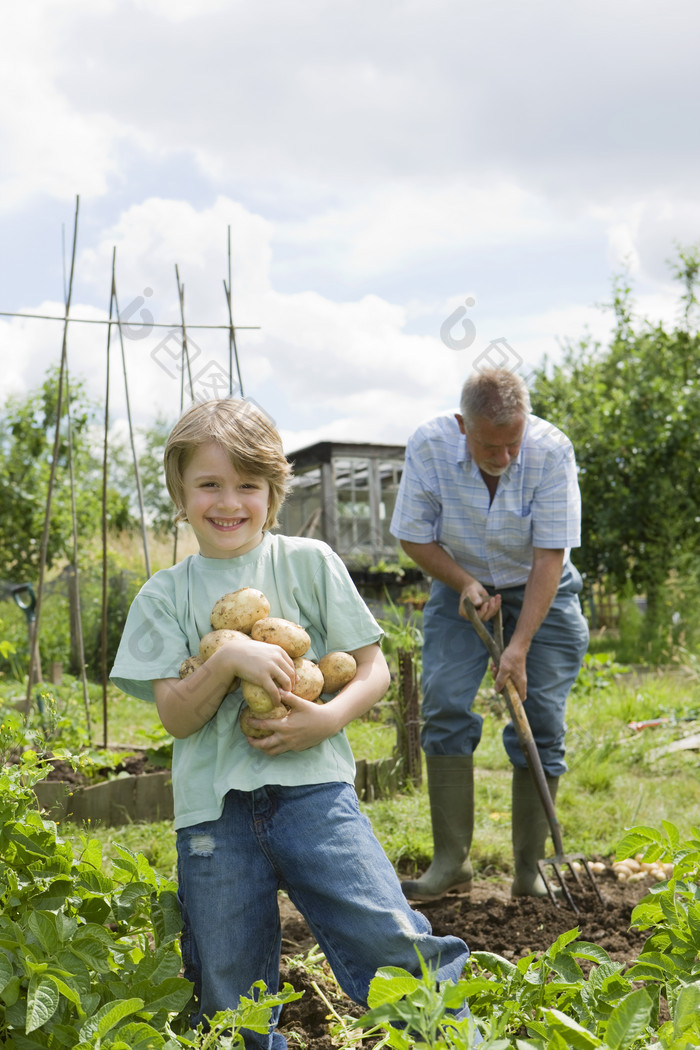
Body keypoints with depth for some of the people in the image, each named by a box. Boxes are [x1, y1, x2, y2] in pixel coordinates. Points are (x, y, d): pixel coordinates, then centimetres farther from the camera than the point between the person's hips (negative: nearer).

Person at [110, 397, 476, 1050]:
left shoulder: (309, 562, 5)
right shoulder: (165, 596, 8)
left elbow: (373, 669, 6)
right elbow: (176, 716, 0)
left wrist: (328, 718, -13)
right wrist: (229, 657, -16)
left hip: (309, 785, -1)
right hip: (212, 809, 2)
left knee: (390, 940, -18)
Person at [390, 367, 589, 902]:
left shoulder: (552, 450, -26)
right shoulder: (429, 445, -21)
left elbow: (549, 555, -23)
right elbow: (413, 536, -8)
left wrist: (519, 645, -27)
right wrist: (465, 583, -22)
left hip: (540, 593, -1)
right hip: (461, 585, 1)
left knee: (541, 720, -8)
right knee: (446, 706, -13)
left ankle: (529, 869, 2)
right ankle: (451, 859, -6)